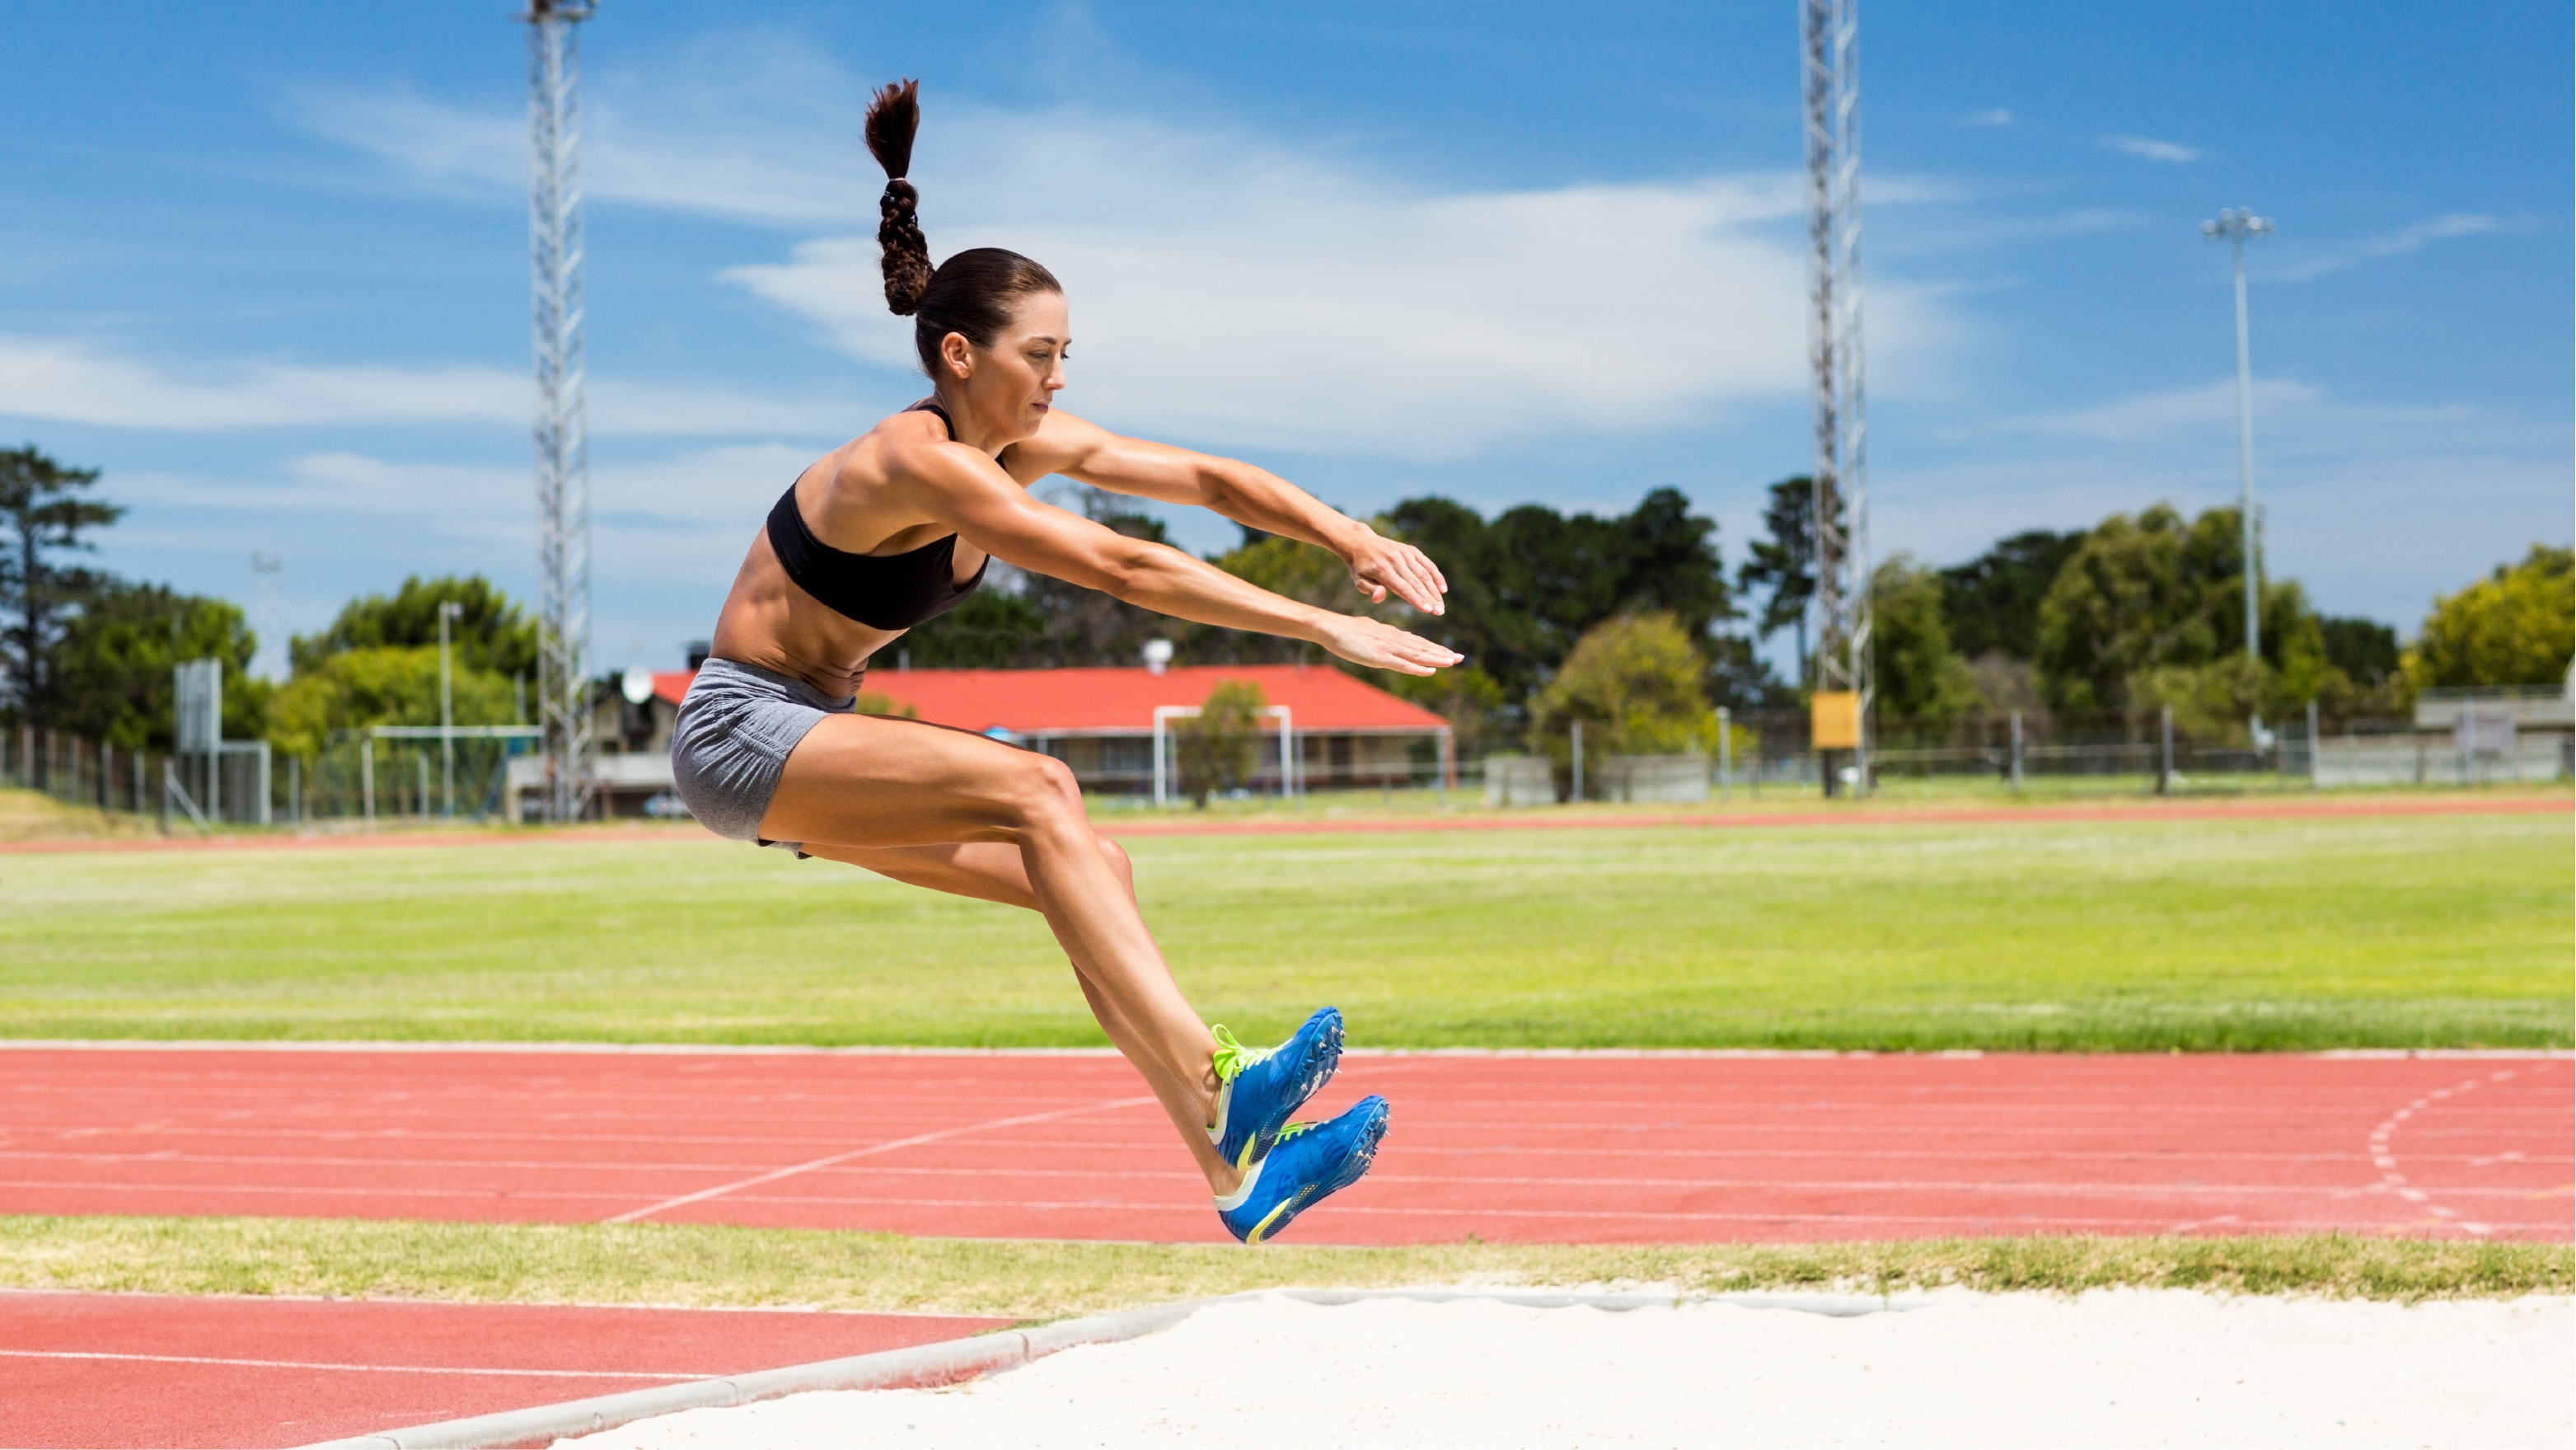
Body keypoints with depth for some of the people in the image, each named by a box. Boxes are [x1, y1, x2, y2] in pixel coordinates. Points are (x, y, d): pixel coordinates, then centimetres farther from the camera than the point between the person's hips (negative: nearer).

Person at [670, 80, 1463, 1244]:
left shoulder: (1027, 445, 0)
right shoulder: (918, 463, -26)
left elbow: (1209, 480, 1)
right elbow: (1121, 568, -33)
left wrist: (1353, 540, -14)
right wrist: (1324, 628, -34)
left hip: (818, 733, 9)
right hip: (741, 733, -9)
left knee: (1092, 871, -4)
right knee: (1036, 792, -27)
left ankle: (1236, 1175, -9)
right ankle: (1218, 1085, -34)